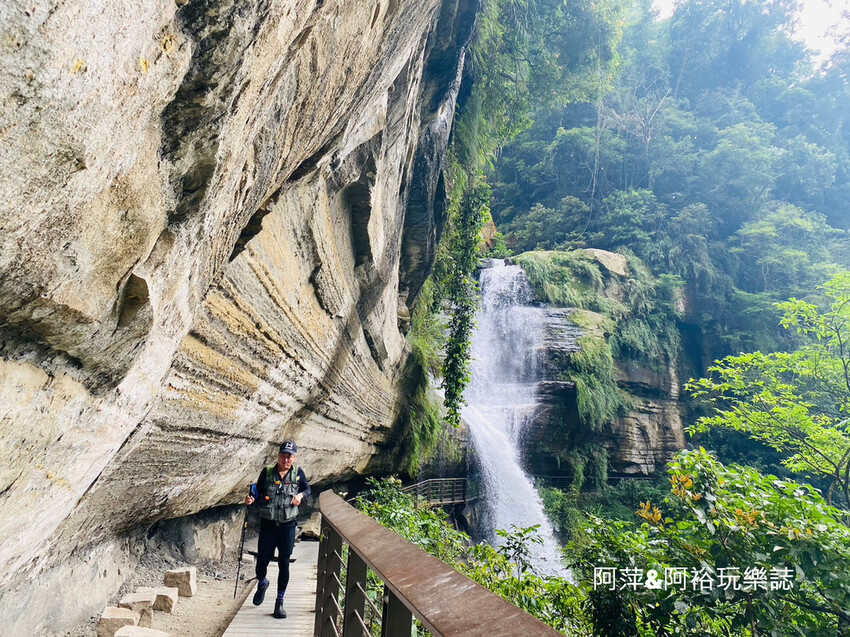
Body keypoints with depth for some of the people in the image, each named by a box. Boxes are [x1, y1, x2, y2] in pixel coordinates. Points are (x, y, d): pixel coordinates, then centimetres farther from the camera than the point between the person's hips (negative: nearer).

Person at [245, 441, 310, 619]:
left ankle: (280, 602, 19)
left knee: (284, 563, 2)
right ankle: (262, 584, 42)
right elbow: (258, 495, 1)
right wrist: (252, 500, -20)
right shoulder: (267, 472, -5)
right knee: (262, 560, 6)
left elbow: (307, 489, 13)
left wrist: (300, 495, -8)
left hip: (288, 526, 0)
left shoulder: (298, 473, -2)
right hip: (268, 524, 0)